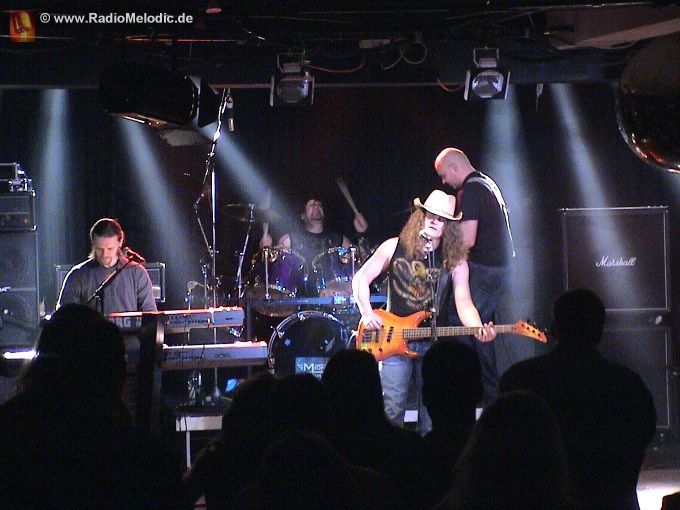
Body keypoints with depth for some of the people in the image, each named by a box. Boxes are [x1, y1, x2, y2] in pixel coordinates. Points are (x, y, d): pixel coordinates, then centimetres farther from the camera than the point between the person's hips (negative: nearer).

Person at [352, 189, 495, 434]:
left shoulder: (455, 261, 2)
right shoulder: (394, 248, 2)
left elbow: (463, 302, -7)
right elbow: (361, 278, 7)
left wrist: (478, 328, -26)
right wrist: (367, 314, -7)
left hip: (432, 342, 1)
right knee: (392, 409, -9)